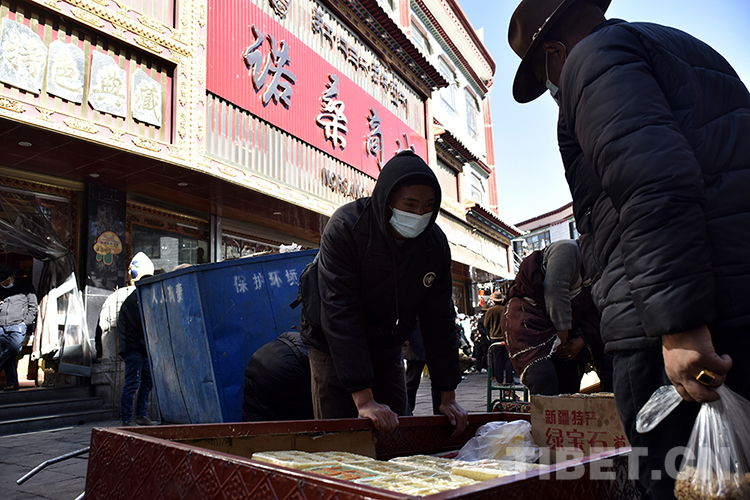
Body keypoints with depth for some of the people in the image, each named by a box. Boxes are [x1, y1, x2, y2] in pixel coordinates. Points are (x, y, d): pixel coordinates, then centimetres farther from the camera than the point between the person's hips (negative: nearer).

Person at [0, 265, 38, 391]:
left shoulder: (25, 287, 10)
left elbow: (33, 307, 8)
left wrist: (25, 322, -1)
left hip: (17, 326, -3)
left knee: (14, 348, -26)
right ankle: (12, 383, -2)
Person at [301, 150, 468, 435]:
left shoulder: (435, 243, -12)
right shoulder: (345, 227, -26)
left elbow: (438, 319, -7)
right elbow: (340, 313, -31)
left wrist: (447, 397, -8)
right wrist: (363, 399, -36)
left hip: (386, 349, 4)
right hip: (334, 345, -4)